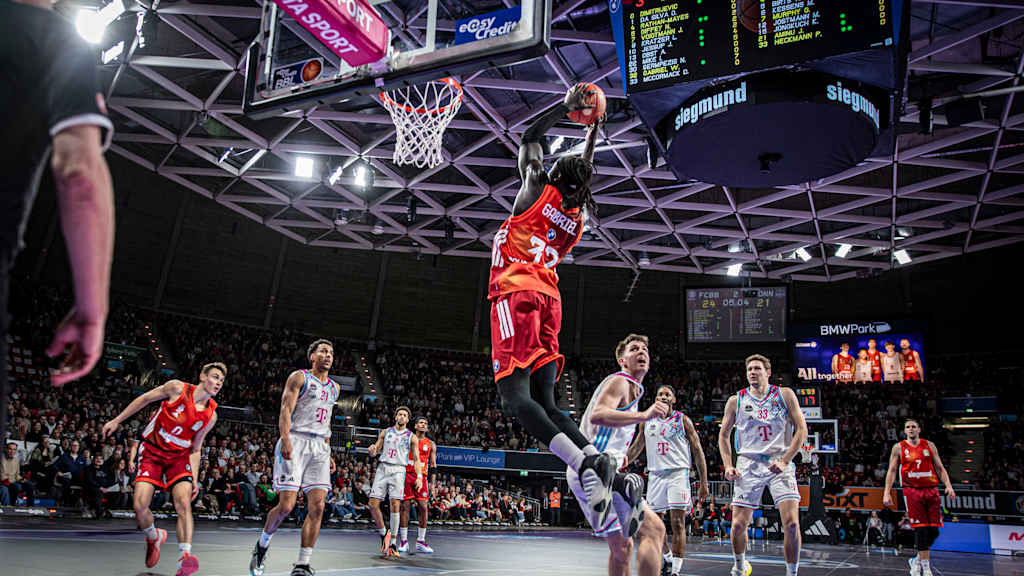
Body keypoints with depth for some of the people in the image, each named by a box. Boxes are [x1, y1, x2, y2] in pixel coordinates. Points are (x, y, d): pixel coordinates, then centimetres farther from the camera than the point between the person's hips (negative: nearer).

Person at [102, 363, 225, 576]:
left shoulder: (211, 415, -5)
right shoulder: (177, 388, -13)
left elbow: (195, 449, 5)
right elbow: (144, 399, 3)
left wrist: (194, 479, -2)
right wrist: (117, 420, 6)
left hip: (179, 457, 1)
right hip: (152, 452, -1)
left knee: (184, 503, -21)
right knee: (140, 506, -11)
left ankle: (184, 559, -29)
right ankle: (154, 538, 22)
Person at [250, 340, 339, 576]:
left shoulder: (334, 387, 21)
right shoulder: (299, 377, 3)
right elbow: (286, 410, -9)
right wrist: (286, 439, -23)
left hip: (320, 447, 5)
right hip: (296, 442, -5)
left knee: (317, 506, -6)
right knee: (286, 505, -9)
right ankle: (262, 545, 19)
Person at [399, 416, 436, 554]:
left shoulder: (430, 444, 13)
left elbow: (433, 462, 13)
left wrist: (433, 466, -8)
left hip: (422, 476, 2)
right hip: (407, 474, -2)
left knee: (423, 507, -4)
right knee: (405, 506, -3)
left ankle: (421, 542, 6)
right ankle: (404, 541, 6)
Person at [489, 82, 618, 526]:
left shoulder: (539, 189, 7)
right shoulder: (578, 217, 21)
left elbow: (529, 140, 20)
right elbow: (583, 174, 40)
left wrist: (566, 107, 27)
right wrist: (592, 130, 45)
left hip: (517, 294, -6)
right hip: (550, 299, 6)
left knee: (514, 394, -16)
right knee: (544, 401, 7)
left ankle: (582, 461, -32)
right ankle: (594, 457, -14)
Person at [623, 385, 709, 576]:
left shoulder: (683, 420, 3)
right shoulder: (647, 422, 12)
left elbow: (698, 451, 3)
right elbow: (636, 448, 20)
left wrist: (703, 483, -2)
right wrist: (622, 462, 3)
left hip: (678, 474, -3)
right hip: (655, 474, 4)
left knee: (678, 523, -9)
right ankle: (668, 557, 29)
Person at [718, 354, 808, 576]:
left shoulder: (785, 395, 4)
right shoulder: (736, 401, 7)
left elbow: (801, 429, 1)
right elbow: (724, 434, 15)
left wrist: (784, 461, -9)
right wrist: (728, 466, 3)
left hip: (780, 464, -1)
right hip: (749, 464, 1)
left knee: (791, 524, -14)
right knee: (738, 524, -2)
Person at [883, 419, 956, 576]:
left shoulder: (929, 445, 10)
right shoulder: (898, 448, 4)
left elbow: (940, 468, 11)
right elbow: (892, 471, 3)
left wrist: (948, 486, -4)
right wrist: (887, 493, -5)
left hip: (931, 490, 3)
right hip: (912, 491, -3)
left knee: (933, 530, 0)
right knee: (921, 529, -9)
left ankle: (918, 560, 21)